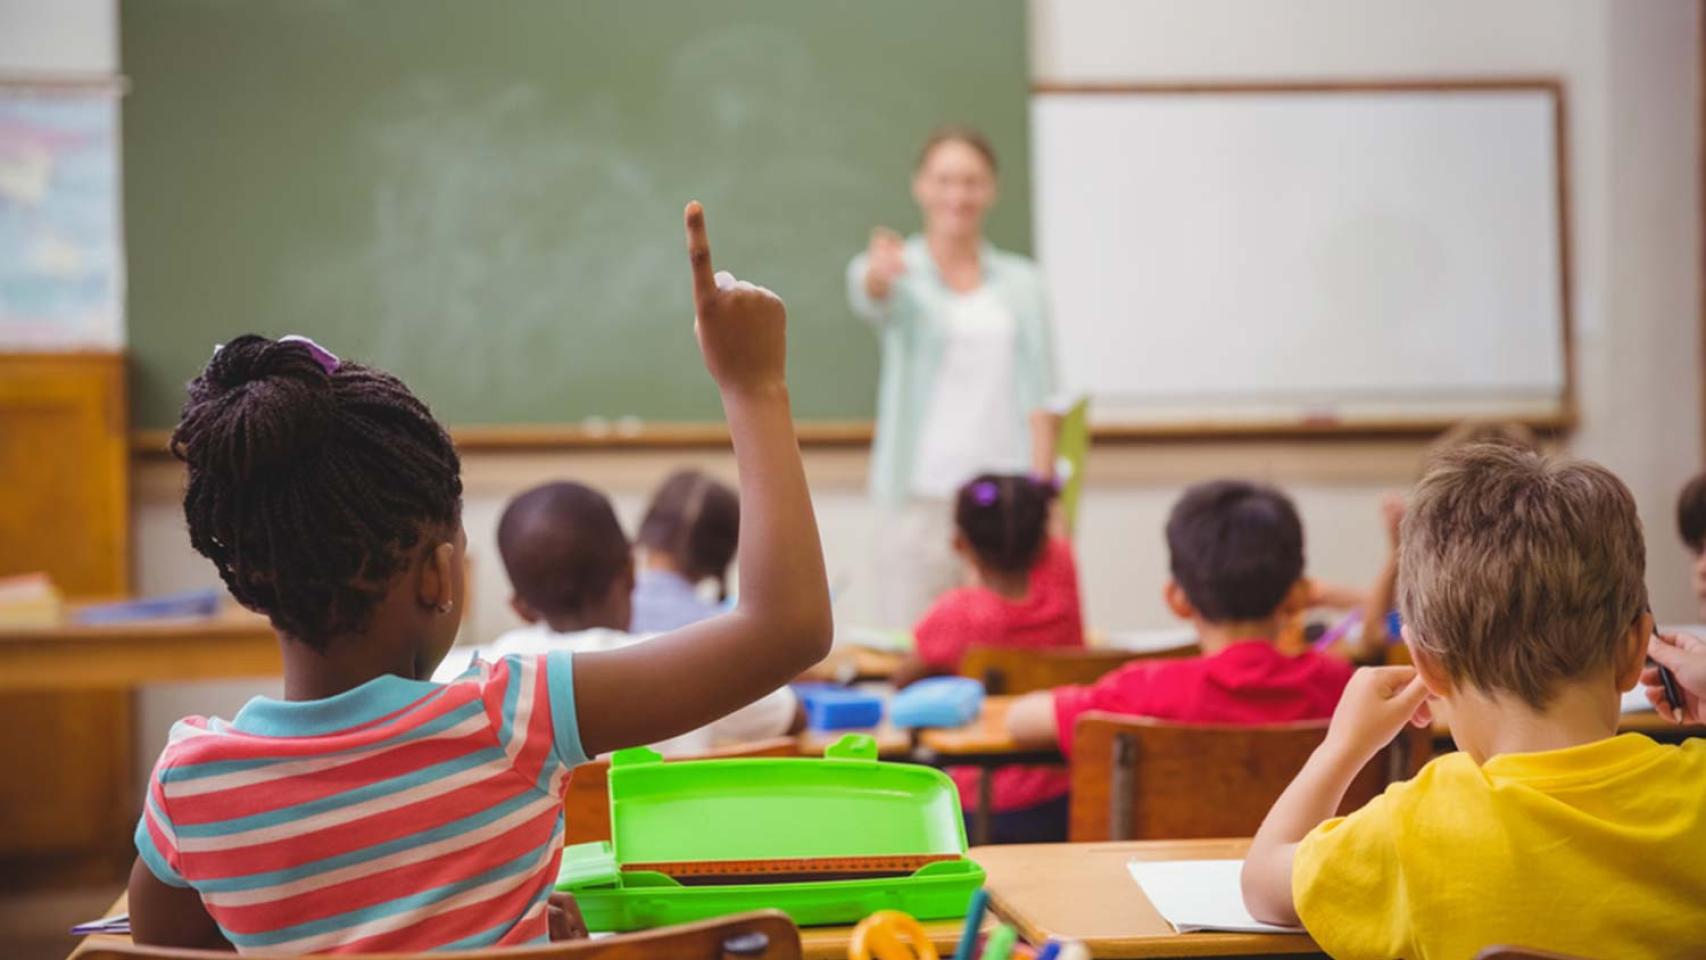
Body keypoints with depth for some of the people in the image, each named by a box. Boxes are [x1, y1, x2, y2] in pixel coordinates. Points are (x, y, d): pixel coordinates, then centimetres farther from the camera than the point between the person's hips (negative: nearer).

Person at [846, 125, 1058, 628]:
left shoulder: (1022, 282, 14)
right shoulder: (900, 274, 5)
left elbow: (1036, 394, 9)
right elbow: (869, 301, -20)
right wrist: (878, 275, -44)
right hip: (919, 496, -2)